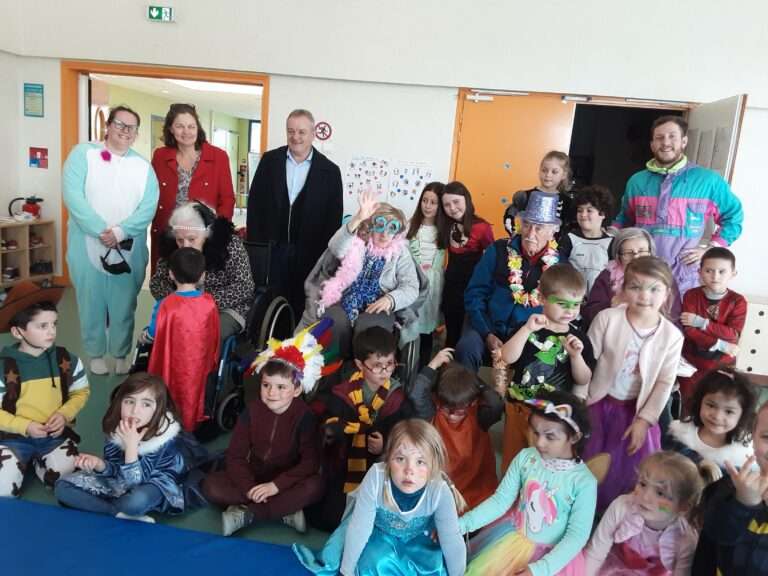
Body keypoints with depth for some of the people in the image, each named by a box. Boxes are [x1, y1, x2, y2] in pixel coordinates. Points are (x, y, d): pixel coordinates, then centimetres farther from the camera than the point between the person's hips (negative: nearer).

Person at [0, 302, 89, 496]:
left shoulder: (67, 359, -6)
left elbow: (81, 392, 7)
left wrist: (64, 415, -10)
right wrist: (25, 426, -18)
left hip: (56, 434, 1)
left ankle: (38, 461, 12)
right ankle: (24, 460, 13)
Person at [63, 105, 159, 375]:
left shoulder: (143, 166, 8)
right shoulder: (83, 153, 2)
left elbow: (148, 208, -3)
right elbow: (72, 195, -10)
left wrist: (120, 232, -17)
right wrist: (102, 231, -18)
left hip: (129, 250, 2)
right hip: (89, 246, -1)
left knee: (124, 305, 8)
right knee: (91, 302, 7)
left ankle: (122, 354, 23)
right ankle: (95, 354, 23)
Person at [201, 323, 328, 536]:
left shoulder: (304, 416, -16)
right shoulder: (252, 410, -8)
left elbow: (311, 462, -21)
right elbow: (235, 455, -9)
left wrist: (276, 485, -27)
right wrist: (249, 488, -23)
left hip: (286, 483, -3)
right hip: (253, 478, 3)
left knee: (314, 486, -33)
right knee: (211, 485, -21)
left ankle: (246, 514, -26)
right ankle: (284, 510, -23)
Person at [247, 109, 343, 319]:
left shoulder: (330, 171, -1)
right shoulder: (269, 161, 4)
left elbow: (334, 219, 0)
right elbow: (255, 203, 4)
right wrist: (255, 245, -2)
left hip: (309, 254, -1)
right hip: (271, 250, 1)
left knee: (301, 309, 8)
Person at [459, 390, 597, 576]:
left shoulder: (584, 482, -20)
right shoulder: (525, 457, -12)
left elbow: (577, 536, -15)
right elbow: (501, 500, -8)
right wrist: (461, 524, -19)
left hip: (554, 551, -3)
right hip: (515, 533, 3)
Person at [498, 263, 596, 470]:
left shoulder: (579, 338, -3)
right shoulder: (528, 328, -8)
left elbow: (583, 380, -2)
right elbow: (507, 358, -20)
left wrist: (575, 355, -19)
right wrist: (527, 329, -29)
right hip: (519, 408, 0)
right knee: (512, 459, 17)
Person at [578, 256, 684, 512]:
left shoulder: (672, 335, -12)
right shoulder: (607, 319, -17)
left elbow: (665, 383, -5)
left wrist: (644, 419, -6)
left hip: (636, 409, 1)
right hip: (599, 404, -1)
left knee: (628, 470, 9)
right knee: (585, 464, 10)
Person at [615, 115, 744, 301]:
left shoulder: (708, 180, 3)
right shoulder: (637, 181, 11)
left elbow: (733, 217, 9)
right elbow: (624, 219, 23)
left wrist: (710, 249, -2)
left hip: (682, 279, -2)